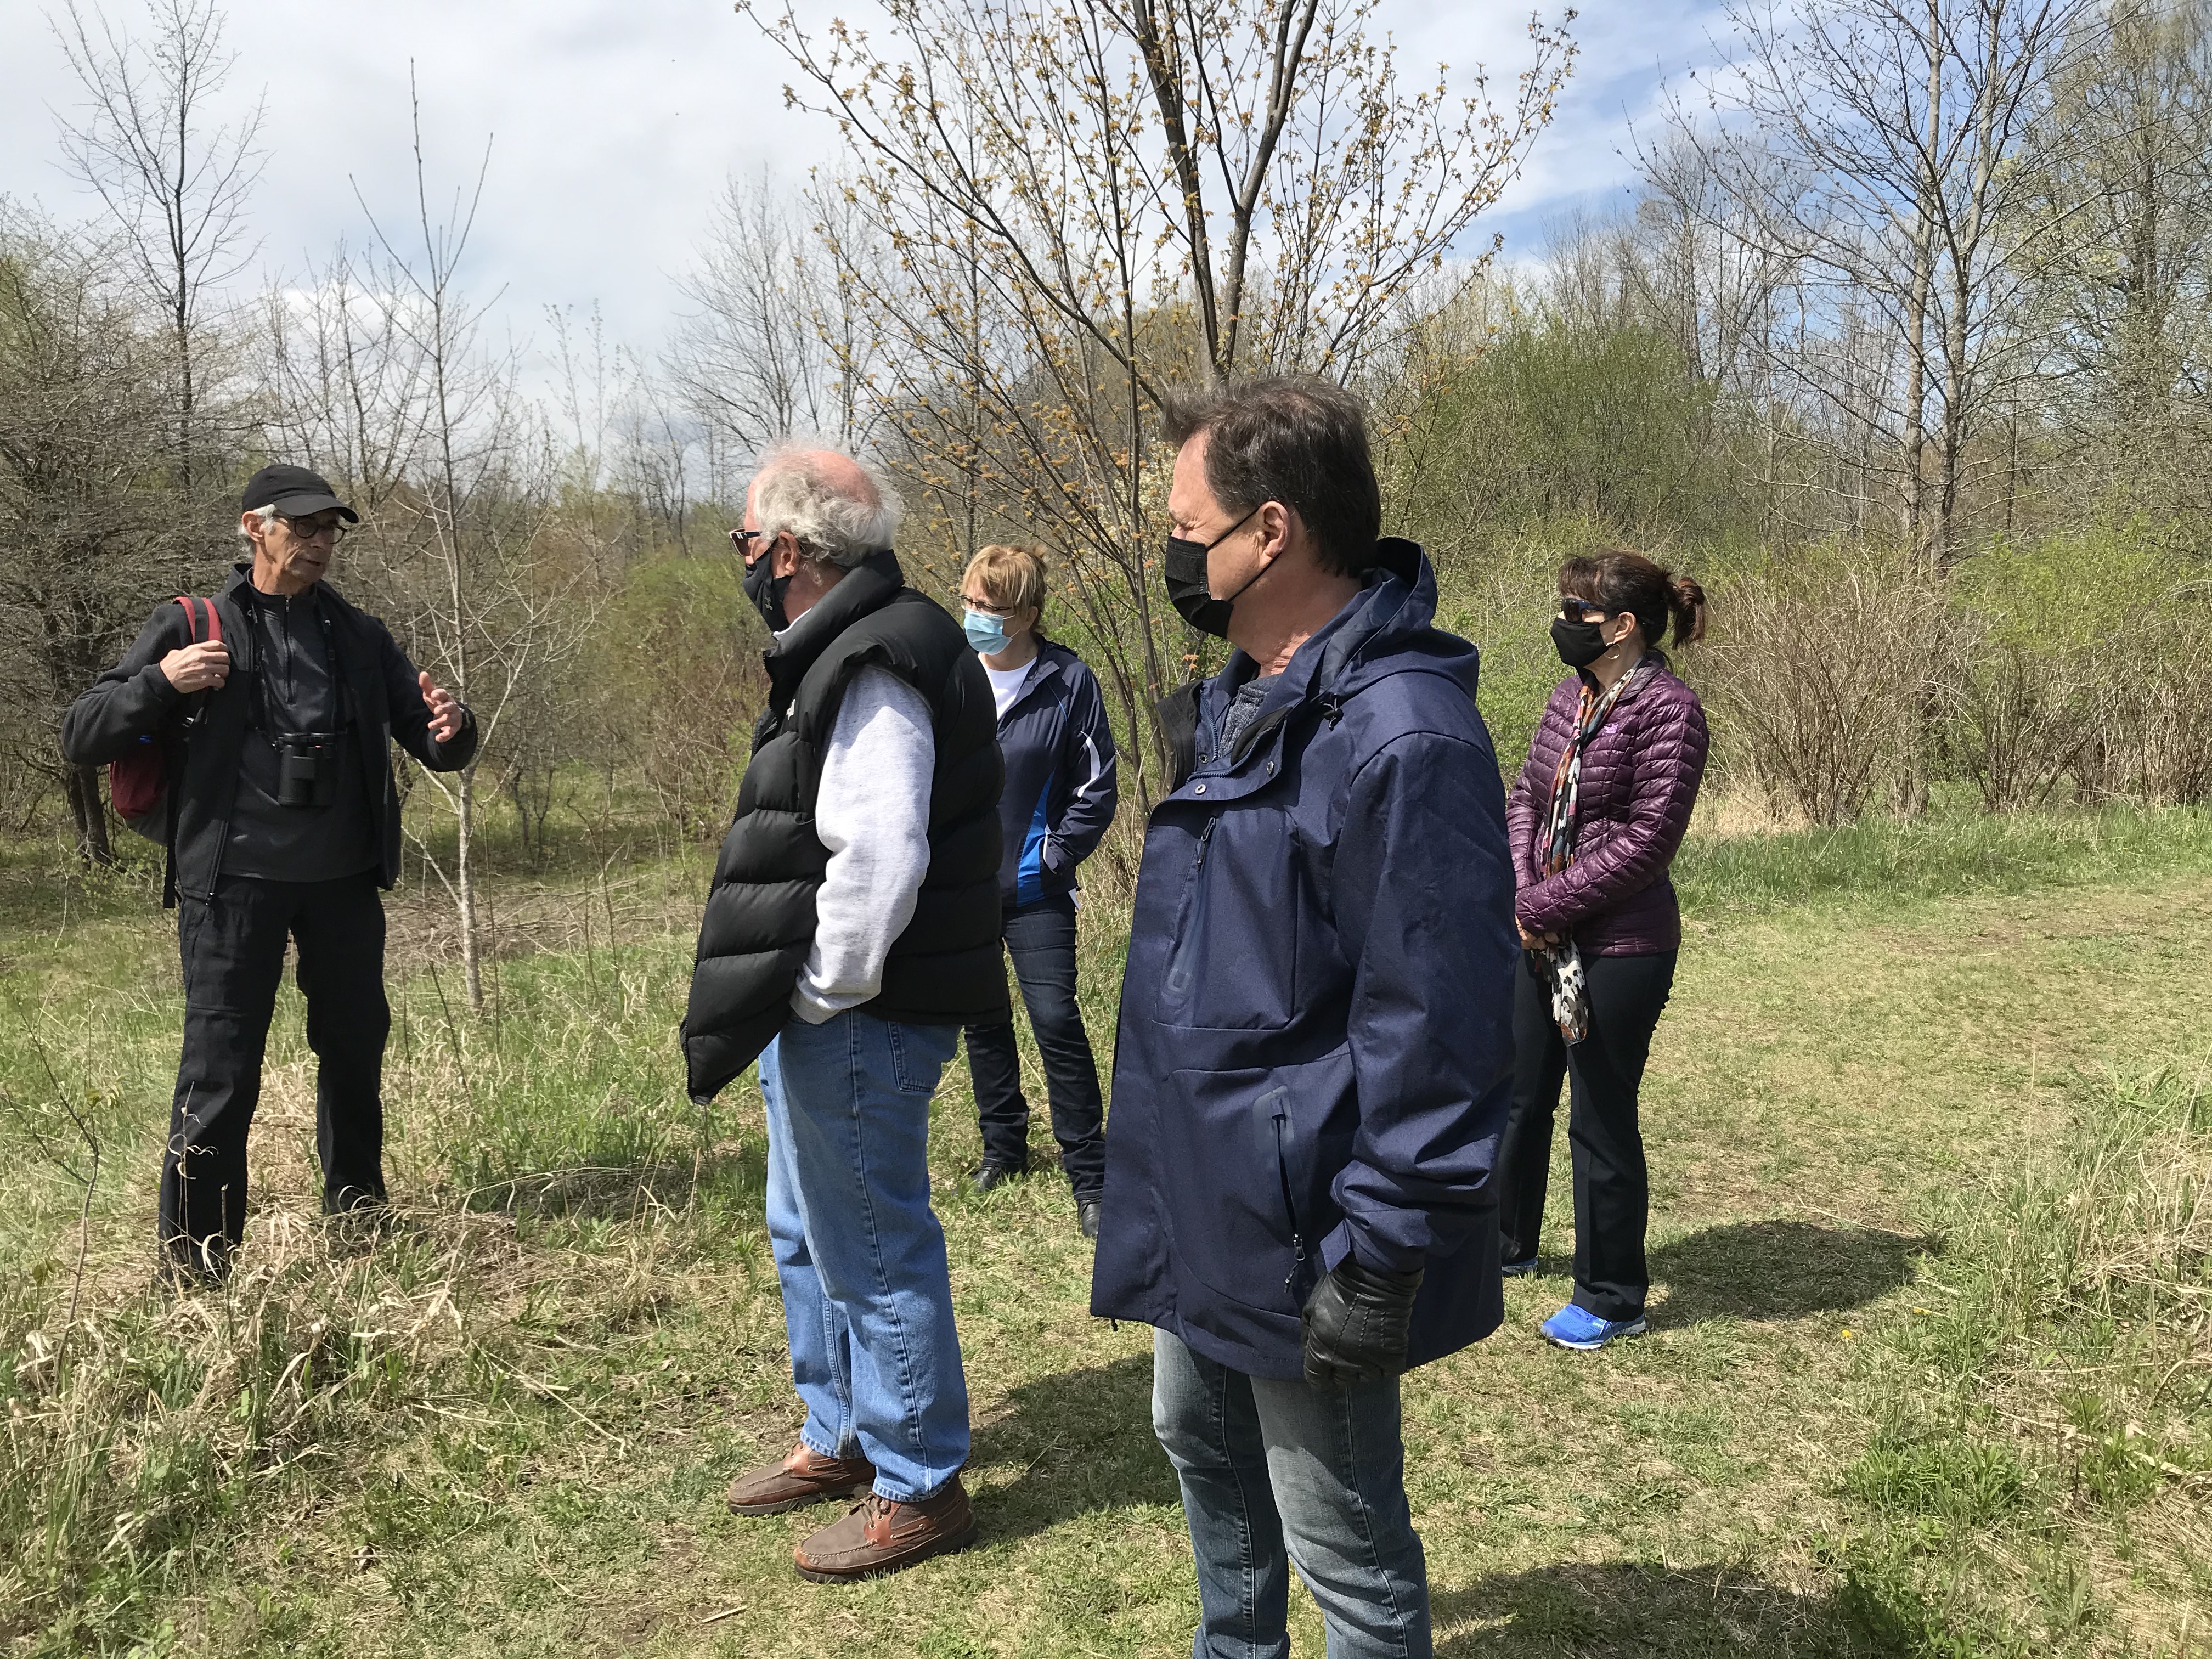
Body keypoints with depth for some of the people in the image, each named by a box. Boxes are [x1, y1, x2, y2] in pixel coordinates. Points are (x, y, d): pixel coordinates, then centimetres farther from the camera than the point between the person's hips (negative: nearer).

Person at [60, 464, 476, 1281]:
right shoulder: (190, 628, 4)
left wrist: (450, 730, -11)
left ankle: (357, 1211, 31)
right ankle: (193, 1258, 5)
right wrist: (161, 683, -16)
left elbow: (437, 749, 14)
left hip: (342, 882, 4)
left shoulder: (360, 637, 13)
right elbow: (82, 738, 2)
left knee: (356, 1046, 13)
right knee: (220, 1068, -5)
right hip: (233, 882, -4)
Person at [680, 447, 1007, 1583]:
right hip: (821, 1016, 11)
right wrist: (805, 1006, 17)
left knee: (872, 1247, 2)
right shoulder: (841, 655, 14)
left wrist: (825, 996, -19)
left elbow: (877, 861, -29)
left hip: (859, 1020, -11)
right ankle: (838, 1439, 40)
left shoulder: (874, 672, -20)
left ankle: (919, 1487, 19)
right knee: (808, 1232, 22)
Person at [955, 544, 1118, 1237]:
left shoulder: (1067, 682, -10)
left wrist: (1058, 853, -10)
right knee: (982, 1021, 16)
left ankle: (1088, 1175, 5)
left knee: (1056, 1022, -7)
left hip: (1033, 891, -4)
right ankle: (1003, 1146, 34)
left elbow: (1097, 786, -4)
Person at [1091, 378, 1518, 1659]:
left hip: (1301, 1230, -10)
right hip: (1203, 1201, 10)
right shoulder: (1240, 698, 6)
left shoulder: (1404, 736, -26)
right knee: (1201, 1439, 28)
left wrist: (1380, 1259, -21)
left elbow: (1437, 1033, -26)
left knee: (1342, 1538, 10)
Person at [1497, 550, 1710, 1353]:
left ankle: (1611, 1299, 22)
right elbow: (1527, 794, 9)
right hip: (1543, 937, 8)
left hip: (1618, 949, -8)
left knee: (1601, 1121, 4)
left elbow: (1645, 841, -20)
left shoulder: (1667, 709, -16)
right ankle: (1507, 1243, 42)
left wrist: (1541, 905, -16)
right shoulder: (1573, 694, 7)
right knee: (1518, 1094, 20)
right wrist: (1522, 892, -7)